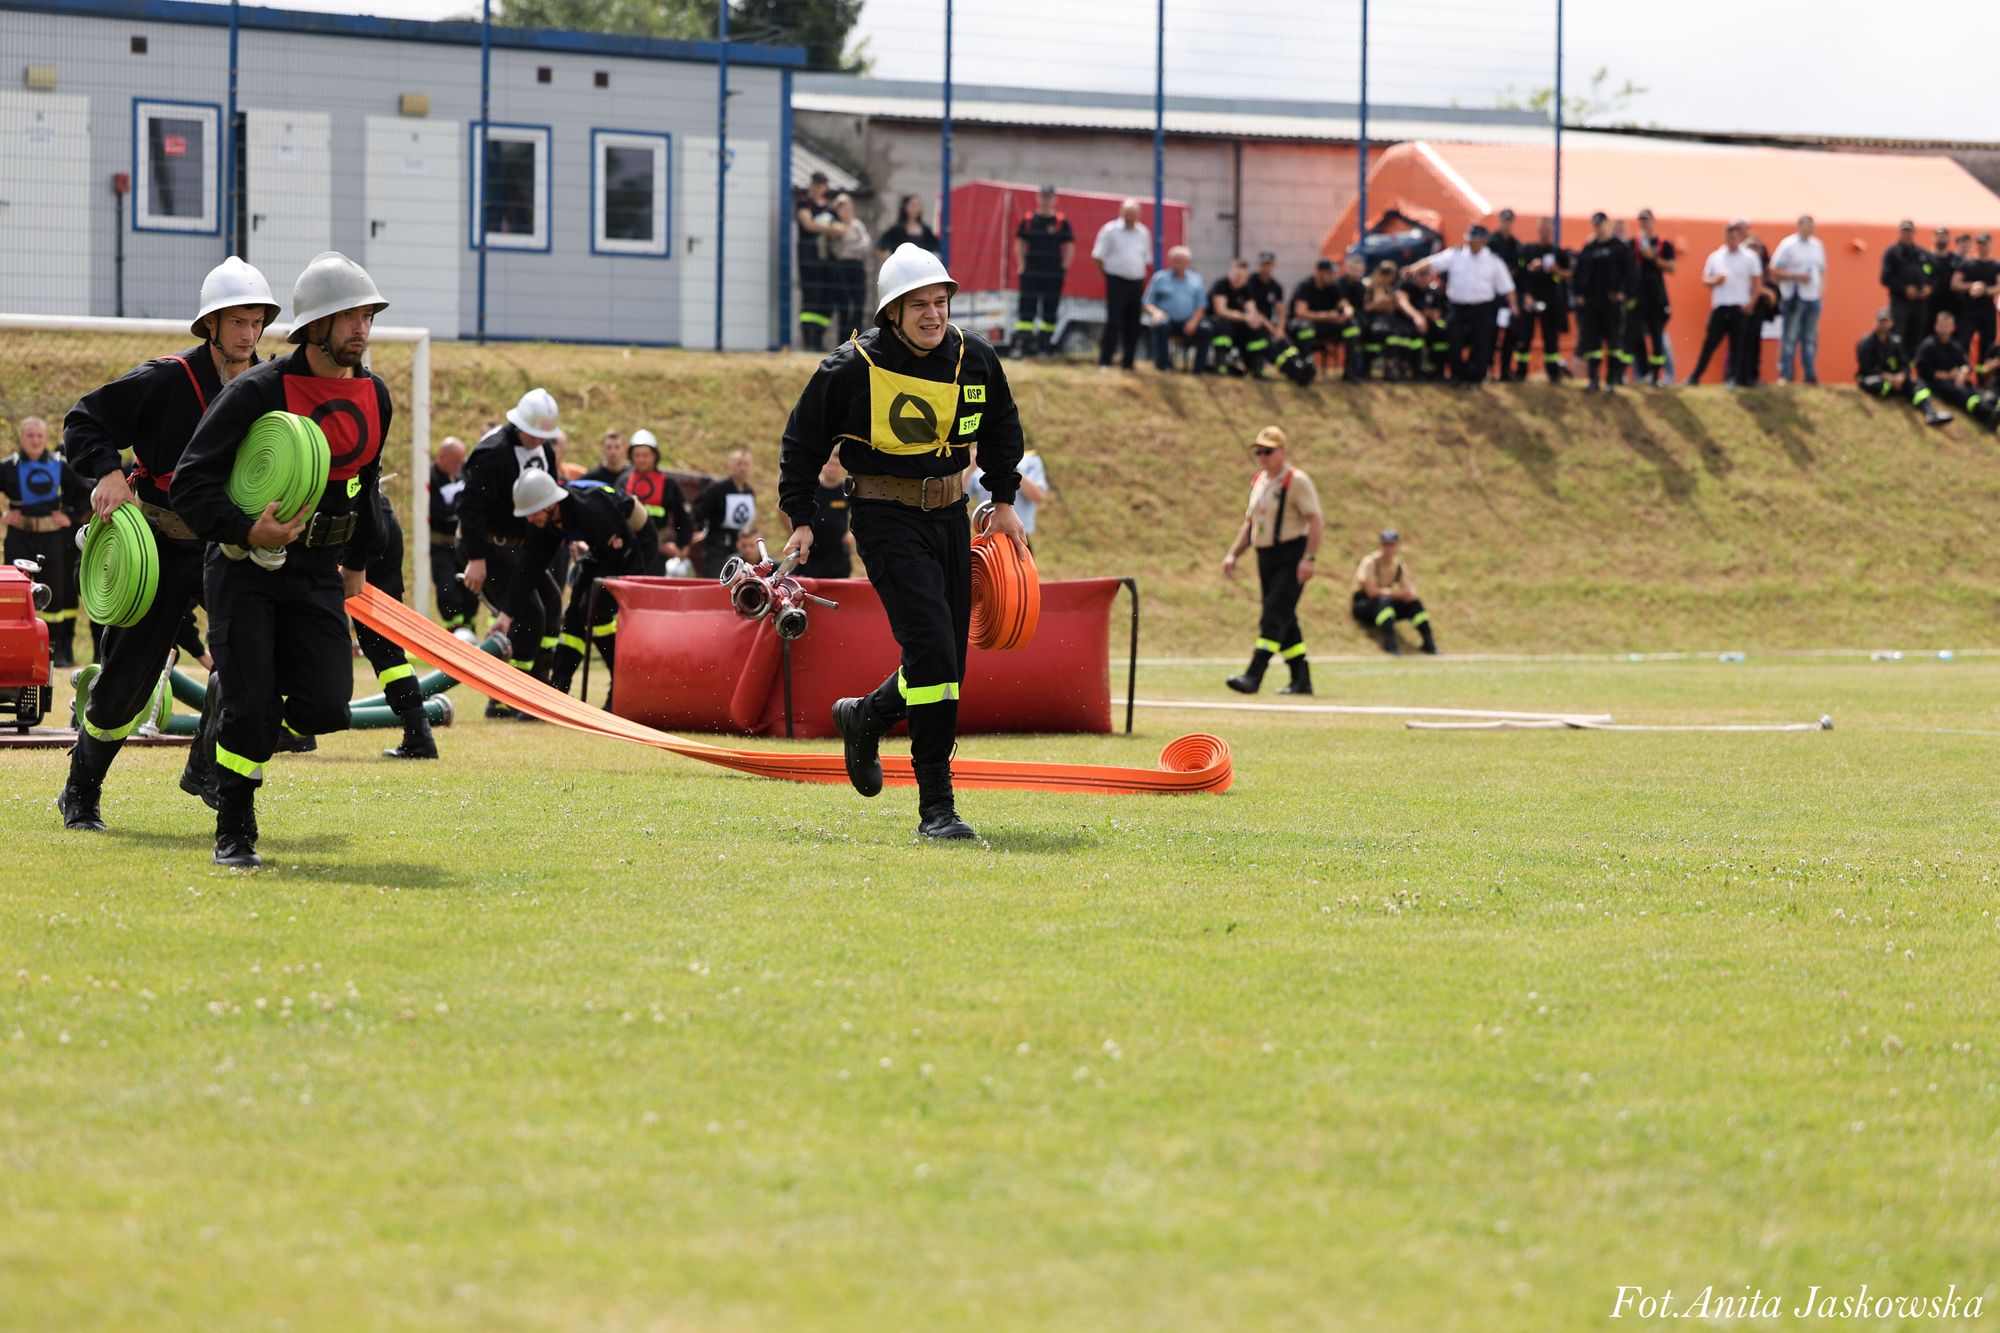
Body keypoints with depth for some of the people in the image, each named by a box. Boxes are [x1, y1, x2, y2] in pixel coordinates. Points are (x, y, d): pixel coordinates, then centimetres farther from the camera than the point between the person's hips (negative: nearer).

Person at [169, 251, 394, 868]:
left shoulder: (375, 397, 5)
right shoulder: (259, 390, -15)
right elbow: (191, 483, -16)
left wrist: (358, 561, 26)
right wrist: (246, 531, -29)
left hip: (318, 574, 5)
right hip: (244, 566, -5)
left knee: (325, 707, -8)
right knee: (250, 705, -13)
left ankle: (213, 754, 23)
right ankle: (234, 833, 7)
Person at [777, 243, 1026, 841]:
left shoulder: (975, 360, 1)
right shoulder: (853, 368, -12)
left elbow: (1001, 428, 21)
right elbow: (803, 439, 2)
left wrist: (1004, 501, 17)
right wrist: (801, 518, 0)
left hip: (950, 516, 6)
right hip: (887, 521, -6)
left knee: (948, 660, 10)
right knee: (931, 650, -18)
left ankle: (864, 718, 41)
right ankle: (936, 805, -15)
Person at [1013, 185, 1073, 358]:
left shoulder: (1062, 222, 1)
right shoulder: (1028, 220, 4)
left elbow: (1070, 248, 5)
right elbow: (1019, 244, 10)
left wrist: (1063, 268, -3)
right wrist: (1021, 265, 0)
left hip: (1053, 274, 0)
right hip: (1030, 273, 0)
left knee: (1050, 310, 4)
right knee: (1027, 309, -4)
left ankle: (1045, 345, 13)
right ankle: (1021, 345, -5)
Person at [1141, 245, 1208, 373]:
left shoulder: (1196, 280, 17)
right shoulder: (1160, 278, 11)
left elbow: (1201, 307, 9)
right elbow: (1146, 303, 7)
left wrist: (1193, 321, -11)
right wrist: (1155, 312, -16)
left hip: (1188, 323, 1)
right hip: (1167, 319, -1)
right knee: (1161, 325, -36)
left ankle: (1199, 368, -21)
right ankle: (1163, 364, -28)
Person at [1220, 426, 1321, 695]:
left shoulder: (1296, 481, -9)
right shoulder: (1258, 482, 15)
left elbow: (1316, 520, -15)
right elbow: (1249, 523, 23)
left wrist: (1309, 558, -24)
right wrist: (1233, 555, 12)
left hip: (1291, 558, -8)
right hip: (1265, 558, 8)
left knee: (1274, 616, -15)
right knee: (1284, 621, 10)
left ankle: (1253, 676, -24)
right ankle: (1301, 680, 17)